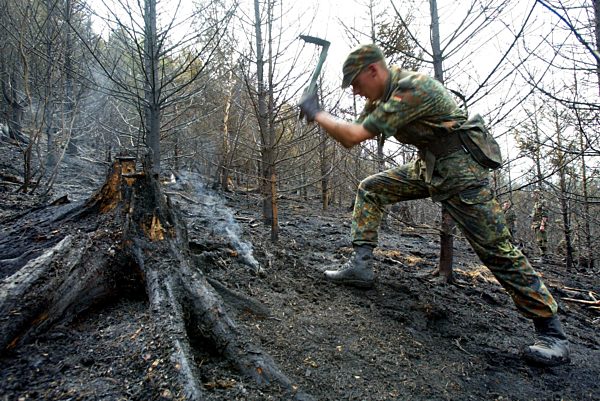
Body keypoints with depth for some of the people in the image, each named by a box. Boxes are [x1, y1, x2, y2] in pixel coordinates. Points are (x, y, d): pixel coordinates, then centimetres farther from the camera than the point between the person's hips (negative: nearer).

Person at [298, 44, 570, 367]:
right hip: (427, 166, 9)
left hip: (459, 168, -9)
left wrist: (316, 113, -14)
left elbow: (355, 136, -26)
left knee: (496, 249, -8)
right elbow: (351, 140, 10)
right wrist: (319, 117, -2)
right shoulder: (383, 95, 7)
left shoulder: (411, 89, -23)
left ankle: (551, 331, 5)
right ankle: (361, 265, 3)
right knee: (370, 189, 4)